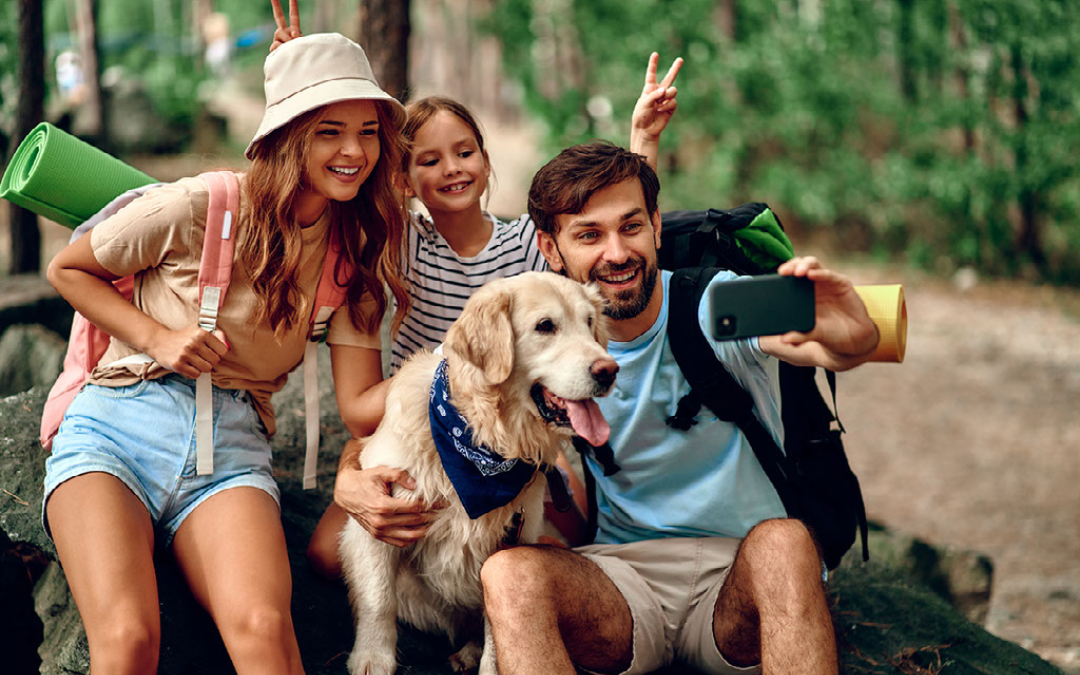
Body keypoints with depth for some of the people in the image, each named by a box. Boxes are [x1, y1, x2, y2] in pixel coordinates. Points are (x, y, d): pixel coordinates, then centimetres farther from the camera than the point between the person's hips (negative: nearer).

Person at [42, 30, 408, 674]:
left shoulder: (354, 251, 10)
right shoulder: (201, 207, -4)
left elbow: (362, 398, 3)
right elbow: (68, 269, 9)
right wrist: (156, 338, -5)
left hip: (233, 445, 3)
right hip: (118, 423, -2)